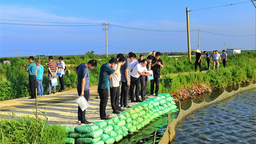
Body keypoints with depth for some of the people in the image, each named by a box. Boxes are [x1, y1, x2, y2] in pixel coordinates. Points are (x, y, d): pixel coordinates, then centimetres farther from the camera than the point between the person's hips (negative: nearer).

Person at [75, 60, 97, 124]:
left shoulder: (82, 65, 5)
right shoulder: (85, 69, -23)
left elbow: (76, 69, 26)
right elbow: (83, 80, -27)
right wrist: (82, 91, -25)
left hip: (79, 88, 9)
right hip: (84, 89, -9)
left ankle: (80, 118, 26)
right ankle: (83, 120, 5)